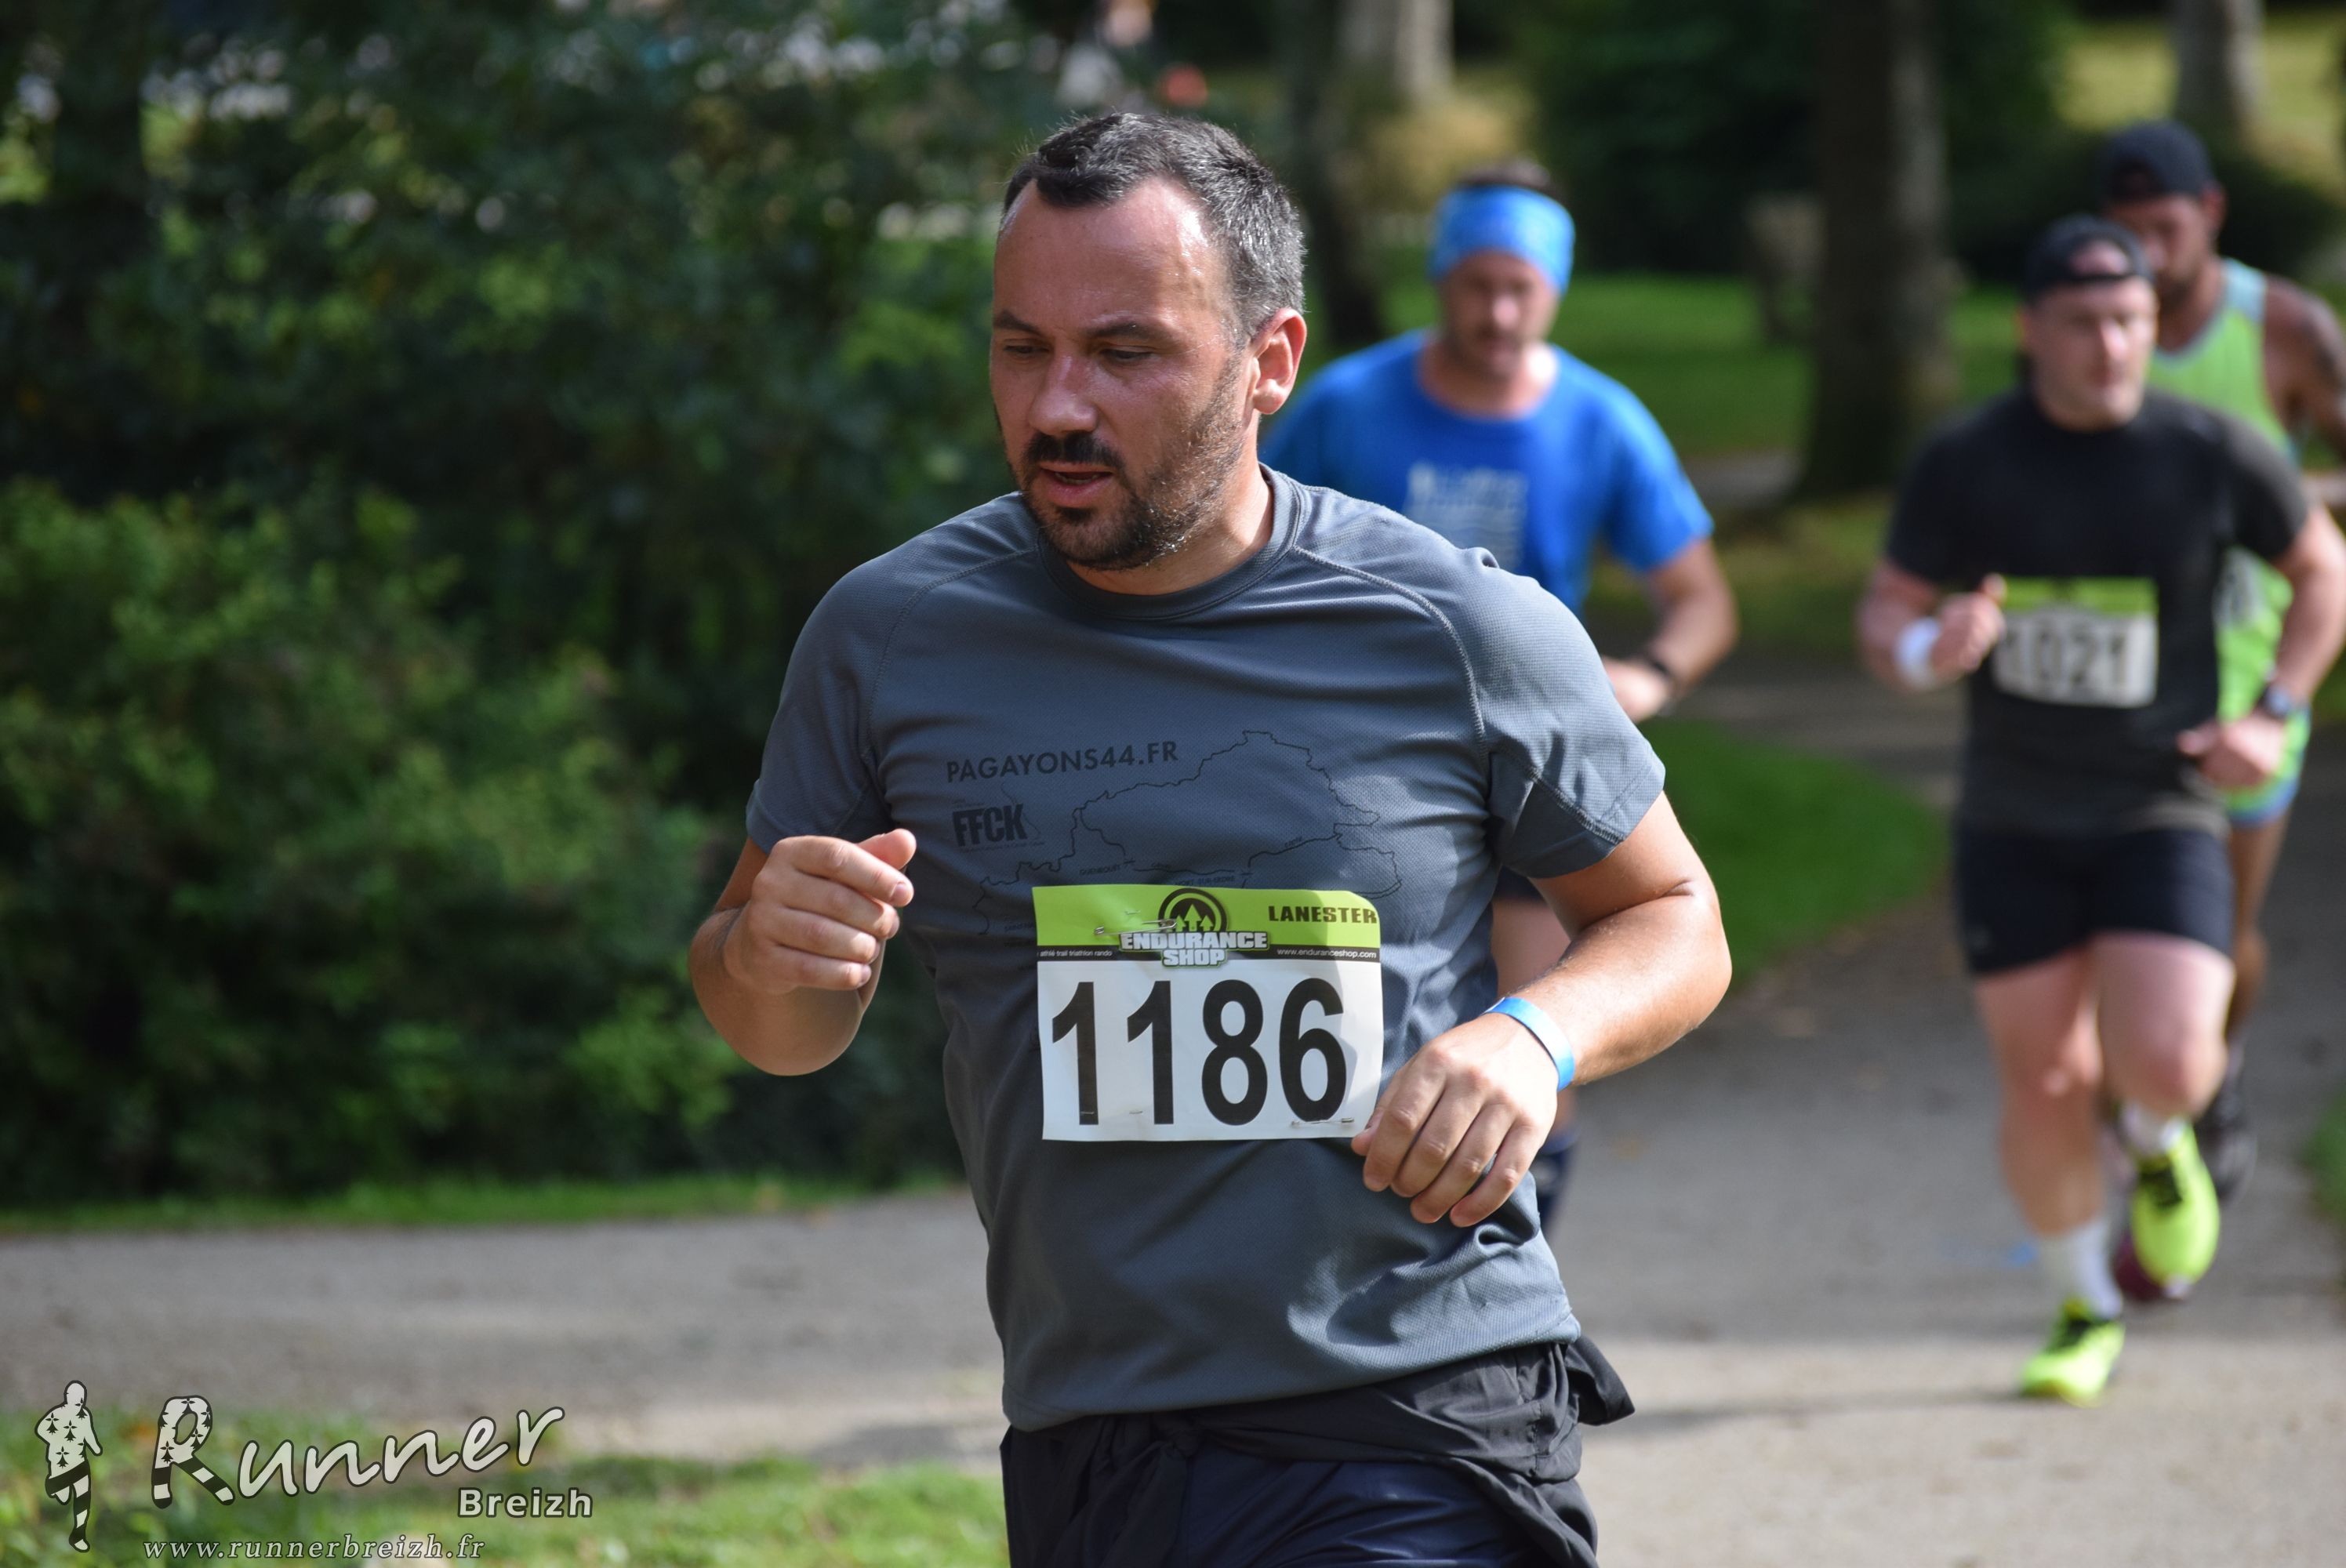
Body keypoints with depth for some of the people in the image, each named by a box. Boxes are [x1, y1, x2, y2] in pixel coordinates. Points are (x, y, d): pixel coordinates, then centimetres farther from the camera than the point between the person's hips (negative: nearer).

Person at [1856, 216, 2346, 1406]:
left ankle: (2158, 1143, 20)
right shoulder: (1963, 463, -5)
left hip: (2161, 813, -1)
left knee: (2165, 1066, -19)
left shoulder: (2213, 458, -6)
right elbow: (1885, 613, 2)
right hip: (2013, 827, 1)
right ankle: (2085, 1312, 26)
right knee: (2045, 1092, 2)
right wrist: (1928, 652, -22)